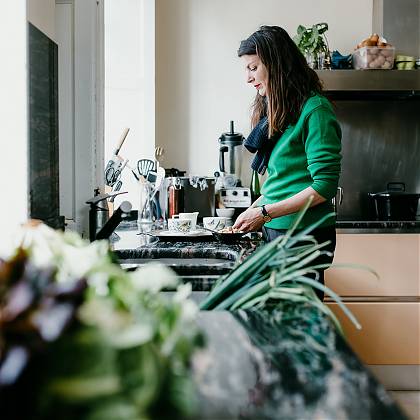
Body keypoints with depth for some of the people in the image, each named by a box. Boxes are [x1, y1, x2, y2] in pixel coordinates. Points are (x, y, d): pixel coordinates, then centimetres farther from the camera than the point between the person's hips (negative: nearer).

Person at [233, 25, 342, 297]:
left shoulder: (315, 109, -12)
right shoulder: (275, 110, 13)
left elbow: (324, 185, -17)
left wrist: (266, 213, -16)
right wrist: (255, 208, 6)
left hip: (304, 235, -8)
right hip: (275, 231, 8)